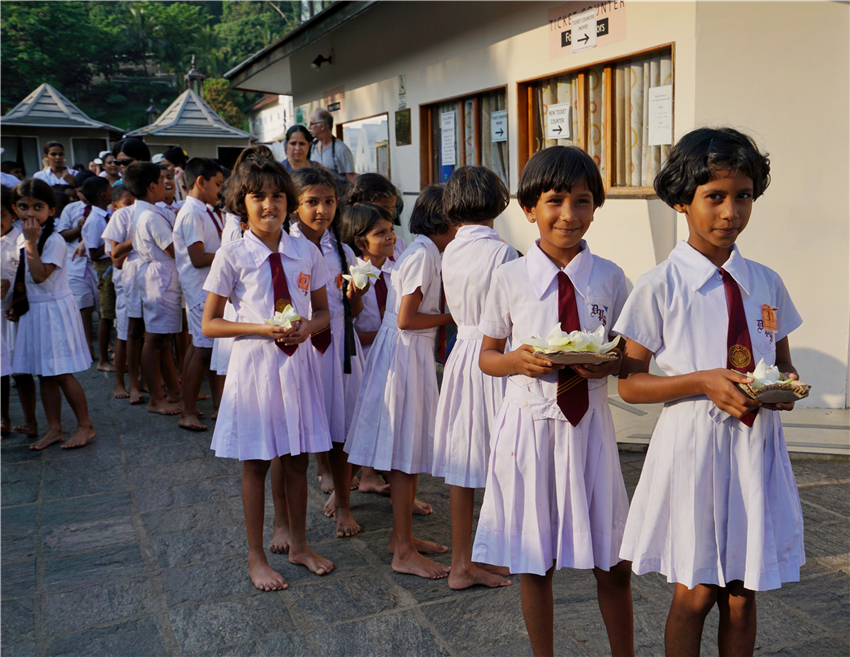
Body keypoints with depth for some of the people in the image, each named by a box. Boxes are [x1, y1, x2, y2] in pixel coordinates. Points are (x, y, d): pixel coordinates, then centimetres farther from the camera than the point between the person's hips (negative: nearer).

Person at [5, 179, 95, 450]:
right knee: (45, 375, 11)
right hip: (33, 313, 7)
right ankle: (54, 429, 20)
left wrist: (31, 242, -25)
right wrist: (15, 303, 7)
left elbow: (40, 276, -26)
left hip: (54, 310, -7)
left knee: (61, 374, -3)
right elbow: (21, 279, 18)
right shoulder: (21, 239, 8)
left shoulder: (54, 240, -15)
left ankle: (85, 425, 10)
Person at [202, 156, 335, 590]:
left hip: (298, 362, 3)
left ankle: (299, 545, 33)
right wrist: (262, 329, -18)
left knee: (297, 460, 13)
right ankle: (256, 557, 25)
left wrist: (308, 326, -11)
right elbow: (210, 324, -5)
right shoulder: (232, 256, -8)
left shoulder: (306, 252, 2)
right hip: (254, 363, -3)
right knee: (255, 463, 8)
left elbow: (324, 311, 11)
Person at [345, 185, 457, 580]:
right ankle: (403, 552, 4)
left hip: (414, 353, 10)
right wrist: (450, 317, -11)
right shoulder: (424, 255, -16)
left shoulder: (425, 252, 15)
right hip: (405, 354, -10)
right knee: (405, 454, -4)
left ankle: (403, 536, 26)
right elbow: (406, 319, -21)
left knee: (411, 449, 15)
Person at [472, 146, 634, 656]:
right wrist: (518, 361, -16)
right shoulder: (511, 278, -3)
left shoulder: (610, 278, 0)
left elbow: (629, 354, 7)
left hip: (590, 423, 1)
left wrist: (610, 363, -15)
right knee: (535, 561, 13)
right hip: (530, 422, -1)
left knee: (613, 563, 10)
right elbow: (487, 355, 5)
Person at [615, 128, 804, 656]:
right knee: (695, 594, 7)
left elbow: (784, 363, 16)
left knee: (742, 594, 14)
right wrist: (703, 382, -20)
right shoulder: (661, 286, -7)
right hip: (694, 440, -4)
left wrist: (786, 386, -7)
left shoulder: (767, 283, 5)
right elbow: (630, 383, -7)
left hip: (757, 442, 4)